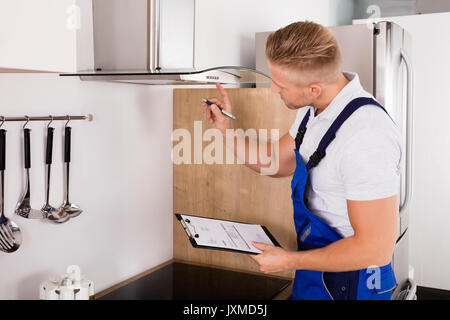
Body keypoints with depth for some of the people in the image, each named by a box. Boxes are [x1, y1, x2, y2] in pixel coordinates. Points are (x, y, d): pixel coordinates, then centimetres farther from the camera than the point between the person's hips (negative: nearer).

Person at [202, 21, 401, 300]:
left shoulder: (365, 137, -32)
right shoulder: (313, 110, -2)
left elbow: (376, 248, -29)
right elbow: (278, 162, 14)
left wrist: (289, 261, -20)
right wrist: (227, 132, 1)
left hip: (347, 280, -8)